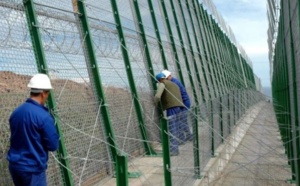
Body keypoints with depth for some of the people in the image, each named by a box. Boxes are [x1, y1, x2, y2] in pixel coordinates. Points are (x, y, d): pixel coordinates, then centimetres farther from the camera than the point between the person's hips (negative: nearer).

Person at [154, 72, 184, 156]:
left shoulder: (162, 84, 1)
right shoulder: (174, 84, 27)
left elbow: (157, 96, -18)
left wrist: (155, 104, -4)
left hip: (171, 108, -8)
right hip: (178, 107, 8)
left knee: (172, 130, -6)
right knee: (174, 129, 13)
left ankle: (173, 150, -6)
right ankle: (174, 149, 17)